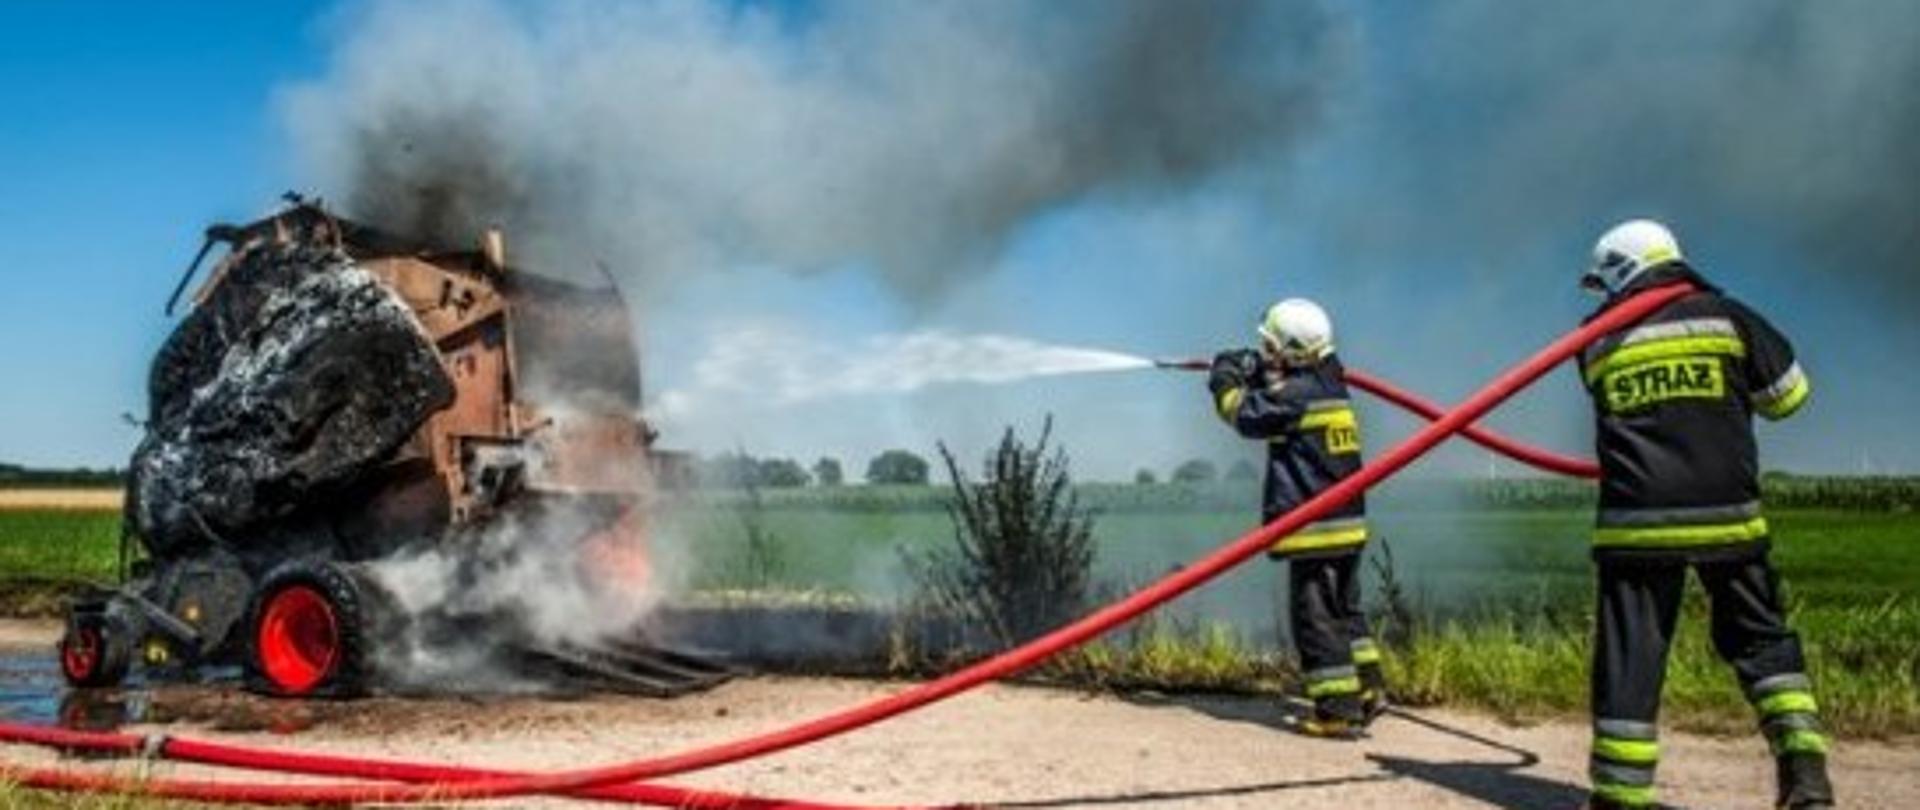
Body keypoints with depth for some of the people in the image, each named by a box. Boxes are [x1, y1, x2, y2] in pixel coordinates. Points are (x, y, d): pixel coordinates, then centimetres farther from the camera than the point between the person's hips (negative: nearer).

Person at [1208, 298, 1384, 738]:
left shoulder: (1295, 394, -15)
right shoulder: (1329, 388, 14)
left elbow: (1247, 415, -9)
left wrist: (1226, 381, 7)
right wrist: (1254, 374, 14)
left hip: (1314, 527, -9)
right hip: (1347, 523, 9)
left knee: (1315, 618, -4)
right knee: (1344, 609, 20)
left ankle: (1339, 710, -2)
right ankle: (1367, 688, 24)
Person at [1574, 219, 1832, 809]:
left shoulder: (1597, 343, 7)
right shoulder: (1725, 317, 5)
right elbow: (1788, 396, 14)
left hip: (1637, 520, -1)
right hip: (1726, 515, 1)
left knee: (1629, 656, 2)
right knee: (1761, 639, 16)